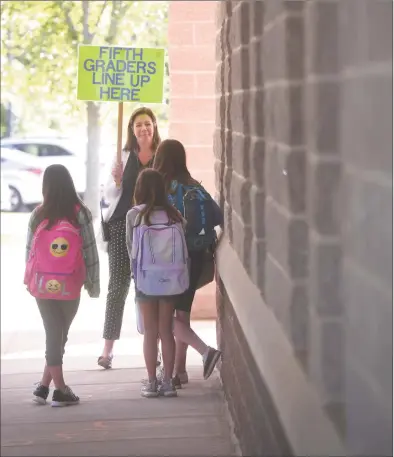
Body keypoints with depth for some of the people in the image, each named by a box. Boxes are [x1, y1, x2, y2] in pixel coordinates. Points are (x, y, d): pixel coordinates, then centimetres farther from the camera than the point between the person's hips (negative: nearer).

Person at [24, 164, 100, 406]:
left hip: (43, 285, 1)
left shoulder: (38, 215, -4)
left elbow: (29, 250, -2)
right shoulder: (80, 213, -7)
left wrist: (29, 280, 11)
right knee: (60, 336, 9)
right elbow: (90, 251, -6)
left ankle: (45, 387, 11)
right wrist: (93, 283, 3)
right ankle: (47, 387, 7)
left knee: (54, 336, 9)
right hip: (70, 287, -1)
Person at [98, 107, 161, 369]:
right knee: (118, 287, 1)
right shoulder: (124, 156, 5)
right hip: (122, 226, 1)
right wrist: (117, 181, -11)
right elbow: (109, 196, 8)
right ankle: (108, 349, 1)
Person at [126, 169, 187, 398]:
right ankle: (168, 382, 10)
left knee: (151, 332, 7)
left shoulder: (135, 215, -9)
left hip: (147, 279, -2)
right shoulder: (175, 215, -3)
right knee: (167, 331, 10)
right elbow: (183, 248, -1)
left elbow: (131, 247, -2)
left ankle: (152, 383, 8)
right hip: (171, 278, 2)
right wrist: (175, 269, 10)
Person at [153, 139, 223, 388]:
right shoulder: (194, 187, 3)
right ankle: (180, 371, 18)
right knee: (182, 313, 15)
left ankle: (205, 350, -19)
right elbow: (218, 216, 0)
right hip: (195, 255, 6)